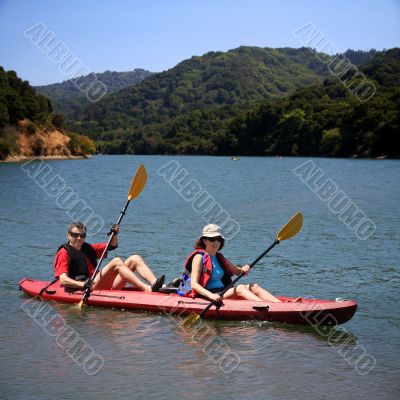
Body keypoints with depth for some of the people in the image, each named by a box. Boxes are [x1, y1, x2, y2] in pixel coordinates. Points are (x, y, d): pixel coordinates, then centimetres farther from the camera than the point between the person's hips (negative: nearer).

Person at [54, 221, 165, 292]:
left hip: (105, 286, 8)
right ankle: (148, 289, -38)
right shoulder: (64, 253, 1)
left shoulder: (88, 249, 24)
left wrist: (114, 234, 8)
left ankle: (154, 283, -27)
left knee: (135, 259, -1)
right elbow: (63, 280, -13)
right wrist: (83, 284, -30)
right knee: (116, 261, -26)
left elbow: (112, 246, 31)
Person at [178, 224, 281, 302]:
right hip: (205, 297, -8)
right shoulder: (199, 257, -6)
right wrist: (211, 295, -32)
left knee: (253, 287, -9)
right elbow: (194, 284, -16)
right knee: (240, 288, -26)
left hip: (223, 293, 8)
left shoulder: (219, 258, 17)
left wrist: (244, 269, 0)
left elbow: (237, 271, 26)